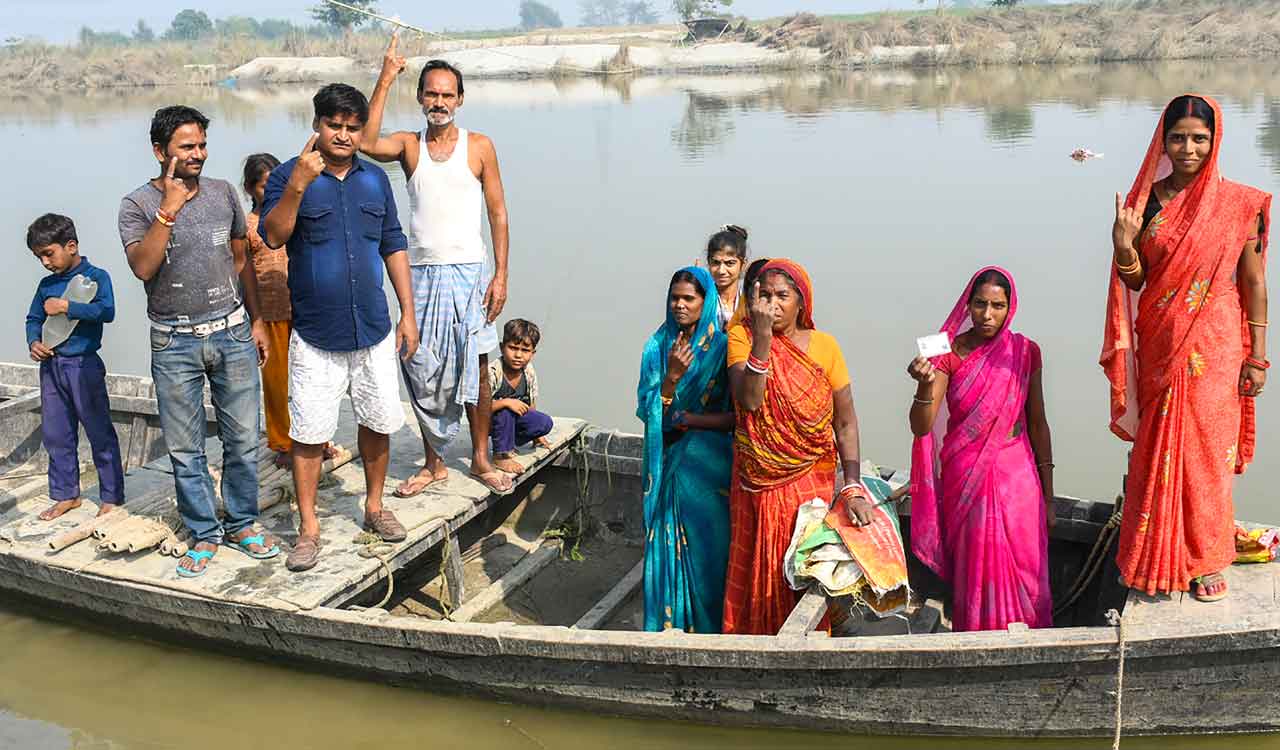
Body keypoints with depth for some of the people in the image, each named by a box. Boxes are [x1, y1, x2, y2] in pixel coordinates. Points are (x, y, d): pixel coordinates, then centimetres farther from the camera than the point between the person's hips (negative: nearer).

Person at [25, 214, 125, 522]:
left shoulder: (96, 276, -7)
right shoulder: (46, 284, 11)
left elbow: (107, 311, -22)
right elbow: (33, 319, 18)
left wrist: (66, 306, -20)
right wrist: (34, 342, -2)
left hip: (84, 365, -6)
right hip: (51, 365, 6)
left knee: (100, 433, 0)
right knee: (55, 434, 11)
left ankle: (111, 497, 7)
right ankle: (66, 494, 24)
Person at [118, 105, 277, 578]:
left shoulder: (223, 193, 6)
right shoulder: (139, 205, -5)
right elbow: (142, 267, -19)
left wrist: (257, 320, 12)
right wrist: (169, 210, -24)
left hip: (232, 333, 2)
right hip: (174, 343, -2)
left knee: (243, 439, 7)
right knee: (185, 449, 5)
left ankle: (242, 524, 23)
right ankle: (203, 535, 18)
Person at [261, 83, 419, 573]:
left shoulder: (375, 179, 6)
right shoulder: (289, 176, -6)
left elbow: (393, 246, 11)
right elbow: (272, 237, -21)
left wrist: (408, 313, 7)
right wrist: (297, 186, -34)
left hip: (374, 330, 4)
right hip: (314, 335, -4)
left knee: (378, 422, 12)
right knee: (308, 432, 1)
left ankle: (374, 507, 31)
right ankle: (308, 528, 14)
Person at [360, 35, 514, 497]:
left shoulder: (479, 147, 2)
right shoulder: (409, 145, 4)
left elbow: (497, 212, 2)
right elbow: (367, 143, -19)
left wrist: (501, 275, -5)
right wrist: (385, 81, -19)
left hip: (469, 272, -1)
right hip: (421, 273, 1)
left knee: (475, 369, 3)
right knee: (423, 372, 5)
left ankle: (481, 459, 18)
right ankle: (434, 464, 20)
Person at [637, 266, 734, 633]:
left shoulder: (722, 348, -5)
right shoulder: (658, 346, 3)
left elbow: (736, 415, -7)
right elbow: (649, 409, -3)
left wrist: (688, 418, -13)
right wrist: (672, 375, -17)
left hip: (709, 464, -2)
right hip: (670, 462, 2)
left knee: (706, 544, 2)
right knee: (669, 544, 5)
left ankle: (707, 626, 16)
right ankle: (669, 623, 17)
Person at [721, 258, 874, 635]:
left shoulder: (824, 346, -2)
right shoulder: (742, 336, -4)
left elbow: (845, 421, -2)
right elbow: (748, 400, -19)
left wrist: (852, 488, -12)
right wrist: (762, 335, -25)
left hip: (812, 479, 0)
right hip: (759, 482, 0)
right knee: (759, 570, 5)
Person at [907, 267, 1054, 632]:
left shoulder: (1025, 352, 1)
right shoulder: (949, 352, -5)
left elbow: (1038, 424, 7)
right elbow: (921, 427, -14)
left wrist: (1048, 495, 7)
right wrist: (925, 384, -34)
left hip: (1017, 478, 1)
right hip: (965, 479, -1)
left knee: (1022, 572, 4)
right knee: (976, 573, 3)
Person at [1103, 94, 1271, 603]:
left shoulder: (1238, 203, -5)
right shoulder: (1145, 201, 1)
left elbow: (1253, 281, -2)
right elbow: (1135, 282, 4)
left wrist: (1256, 357, -3)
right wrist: (1124, 248, -17)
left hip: (1214, 350, -2)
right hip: (1159, 347, 2)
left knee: (1206, 452, 5)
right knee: (1157, 452, 9)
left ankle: (1207, 560, 22)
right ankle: (1158, 557, 26)